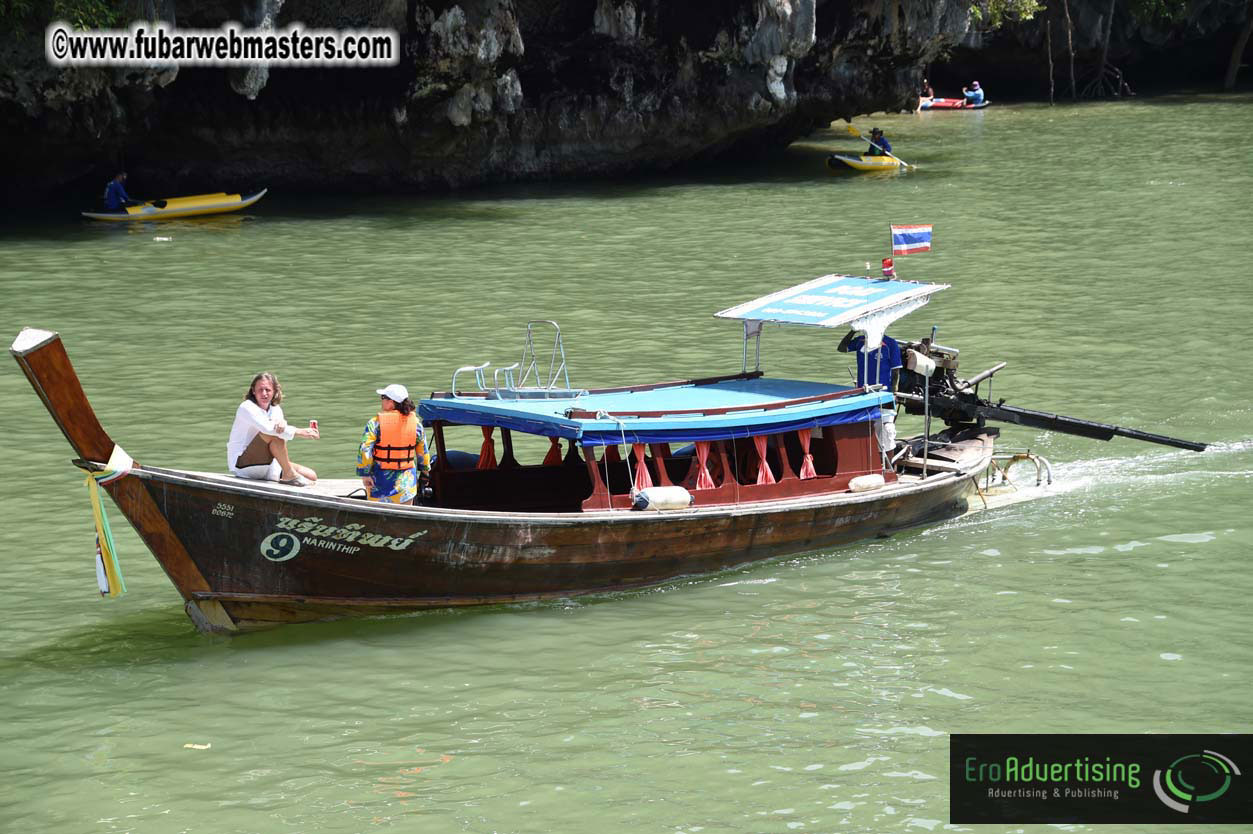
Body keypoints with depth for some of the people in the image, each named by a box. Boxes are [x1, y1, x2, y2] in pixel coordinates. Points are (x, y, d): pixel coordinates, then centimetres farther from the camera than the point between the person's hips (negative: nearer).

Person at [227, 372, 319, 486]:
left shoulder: (276, 409, 10)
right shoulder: (246, 407, -14)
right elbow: (267, 427, -32)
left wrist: (281, 423, -37)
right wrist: (300, 432, -36)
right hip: (241, 465, -8)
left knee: (311, 476, -3)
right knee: (274, 435, -34)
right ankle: (289, 475, -25)